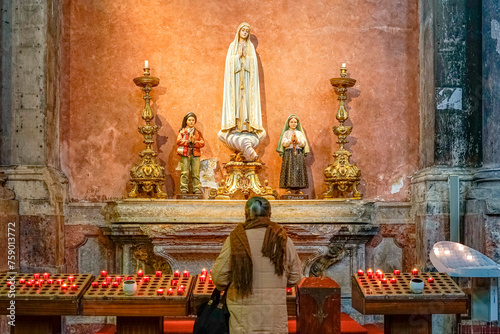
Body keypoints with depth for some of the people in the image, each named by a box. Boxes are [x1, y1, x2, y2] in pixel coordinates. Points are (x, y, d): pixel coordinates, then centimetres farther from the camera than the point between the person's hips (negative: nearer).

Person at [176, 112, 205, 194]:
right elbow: (178, 141, -3)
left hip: (195, 154, 1)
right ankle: (184, 189, -1)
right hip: (185, 154, -1)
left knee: (196, 173, 0)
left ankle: (197, 189, 4)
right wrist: (188, 141, -11)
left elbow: (202, 143, 4)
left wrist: (194, 142, -10)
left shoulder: (198, 132, 14)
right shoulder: (182, 131, 10)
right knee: (185, 173, -5)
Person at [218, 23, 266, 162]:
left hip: (247, 77, 1)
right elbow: (230, 63, 4)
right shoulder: (233, 46, 12)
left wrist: (245, 56, -3)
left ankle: (247, 127, -11)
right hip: (235, 77, -1)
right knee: (235, 98, -10)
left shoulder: (250, 47, 15)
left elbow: (253, 64, 8)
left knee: (247, 98, -8)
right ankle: (235, 126, -13)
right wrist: (239, 55, -6)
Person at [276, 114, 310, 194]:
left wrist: (297, 140, -9)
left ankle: (297, 189, -1)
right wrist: (291, 139, -12)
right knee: (289, 170, -9)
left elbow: (304, 143, 5)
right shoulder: (286, 133, 8)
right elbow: (283, 143, -2)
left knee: (299, 170, -3)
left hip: (299, 154, 2)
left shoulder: (300, 133, 13)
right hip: (289, 153, -2)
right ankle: (289, 188, -8)